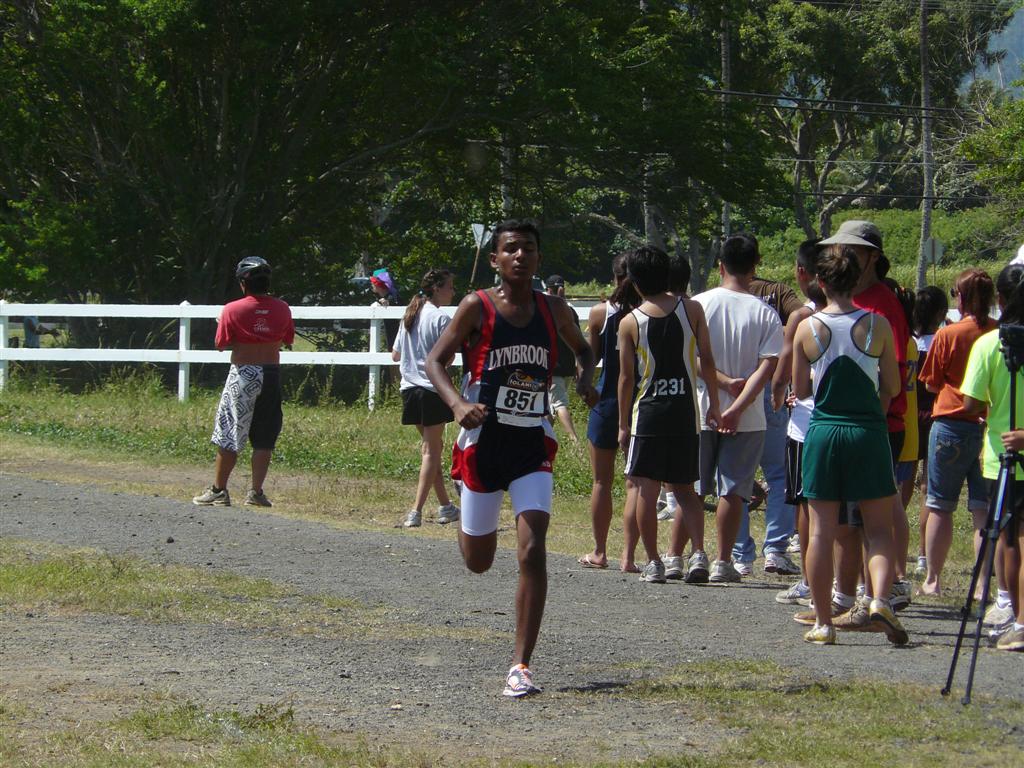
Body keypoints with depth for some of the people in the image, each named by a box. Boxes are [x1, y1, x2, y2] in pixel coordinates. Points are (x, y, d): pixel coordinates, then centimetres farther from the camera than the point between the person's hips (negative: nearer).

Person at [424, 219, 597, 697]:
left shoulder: (554, 310, 3)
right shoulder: (477, 308, -7)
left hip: (532, 444, 1)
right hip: (483, 439, -1)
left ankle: (521, 667, -12)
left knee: (533, 554, -15)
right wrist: (456, 402, -24)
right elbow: (435, 360, -6)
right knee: (478, 561, 12)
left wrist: (585, 379, 0)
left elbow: (583, 349, 21)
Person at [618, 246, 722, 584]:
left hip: (648, 413, -2)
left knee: (647, 490, 4)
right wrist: (714, 404, 11)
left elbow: (627, 377, -1)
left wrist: (623, 425, 7)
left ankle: (653, 563, 3)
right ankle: (697, 553, -5)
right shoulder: (691, 309, -1)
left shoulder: (630, 323, -5)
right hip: (685, 413, 2)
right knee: (685, 489, 12)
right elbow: (707, 360, 1)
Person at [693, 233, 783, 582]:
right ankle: (723, 561, 3)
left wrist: (724, 382, -9)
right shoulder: (765, 314, -5)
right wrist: (737, 406, -15)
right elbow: (767, 368, -12)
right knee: (733, 489, 4)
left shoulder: (698, 305, -2)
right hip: (746, 418, -1)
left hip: (699, 412, 1)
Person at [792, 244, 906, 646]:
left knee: (821, 530, 6)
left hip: (823, 431, 0)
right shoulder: (877, 325, -6)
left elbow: (800, 389, 4)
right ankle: (880, 598, -15)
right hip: (868, 432, 0)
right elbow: (892, 386, 2)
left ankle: (823, 622, 7)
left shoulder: (807, 329, -5)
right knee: (879, 527, 8)